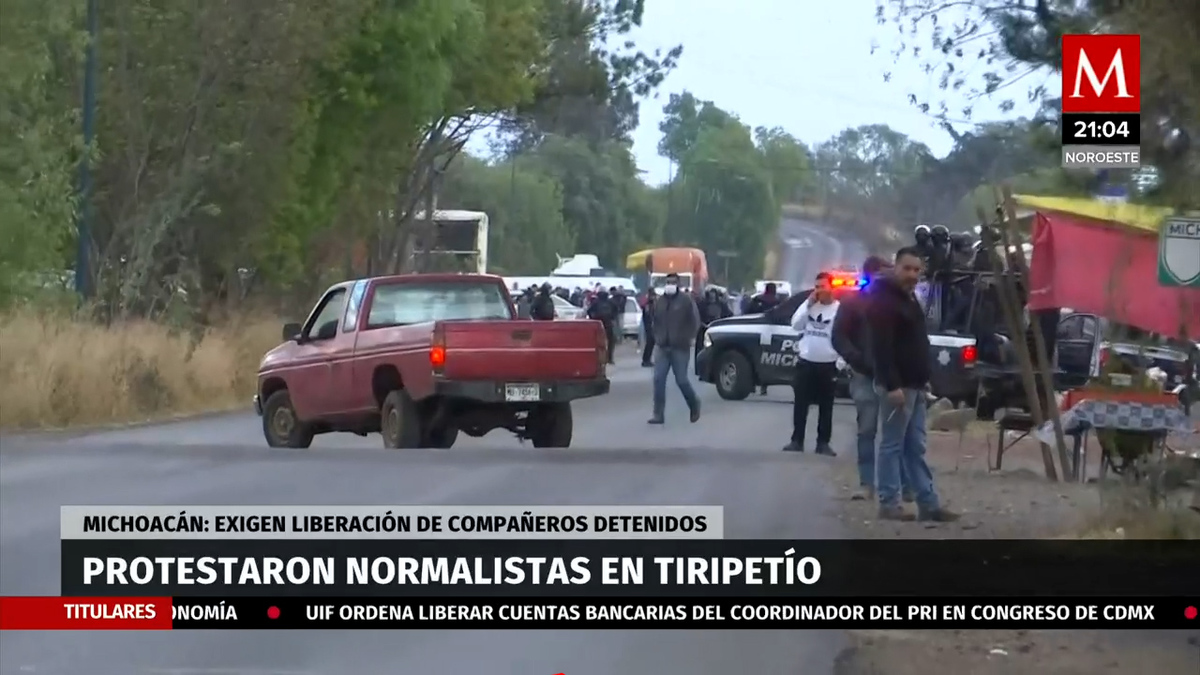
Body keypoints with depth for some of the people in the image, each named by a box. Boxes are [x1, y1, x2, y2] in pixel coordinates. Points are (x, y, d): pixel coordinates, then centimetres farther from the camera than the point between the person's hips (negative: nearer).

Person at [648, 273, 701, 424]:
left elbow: (695, 321, -5)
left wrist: (688, 338, -7)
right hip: (662, 347, 4)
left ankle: (694, 405, 25)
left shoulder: (686, 300, -5)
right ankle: (658, 414, -3)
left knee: (681, 380, -2)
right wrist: (657, 337, 11)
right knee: (658, 380, -4)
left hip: (680, 347, -4)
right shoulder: (659, 301, 9)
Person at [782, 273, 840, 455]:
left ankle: (823, 443, 10)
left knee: (826, 406, 5)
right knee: (800, 404, 4)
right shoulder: (810, 305, 8)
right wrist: (808, 303, -6)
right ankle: (797, 441, 9)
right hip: (805, 362, 3)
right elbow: (796, 325, 0)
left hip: (827, 364, -3)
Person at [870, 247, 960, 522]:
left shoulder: (908, 298, 18)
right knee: (892, 446, -6)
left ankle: (928, 503, 11)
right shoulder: (885, 300, -13)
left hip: (914, 385, 10)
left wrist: (923, 380, 21)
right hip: (898, 386, -10)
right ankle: (889, 504, -4)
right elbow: (881, 347, -22)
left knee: (916, 447, 10)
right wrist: (892, 385, -27)